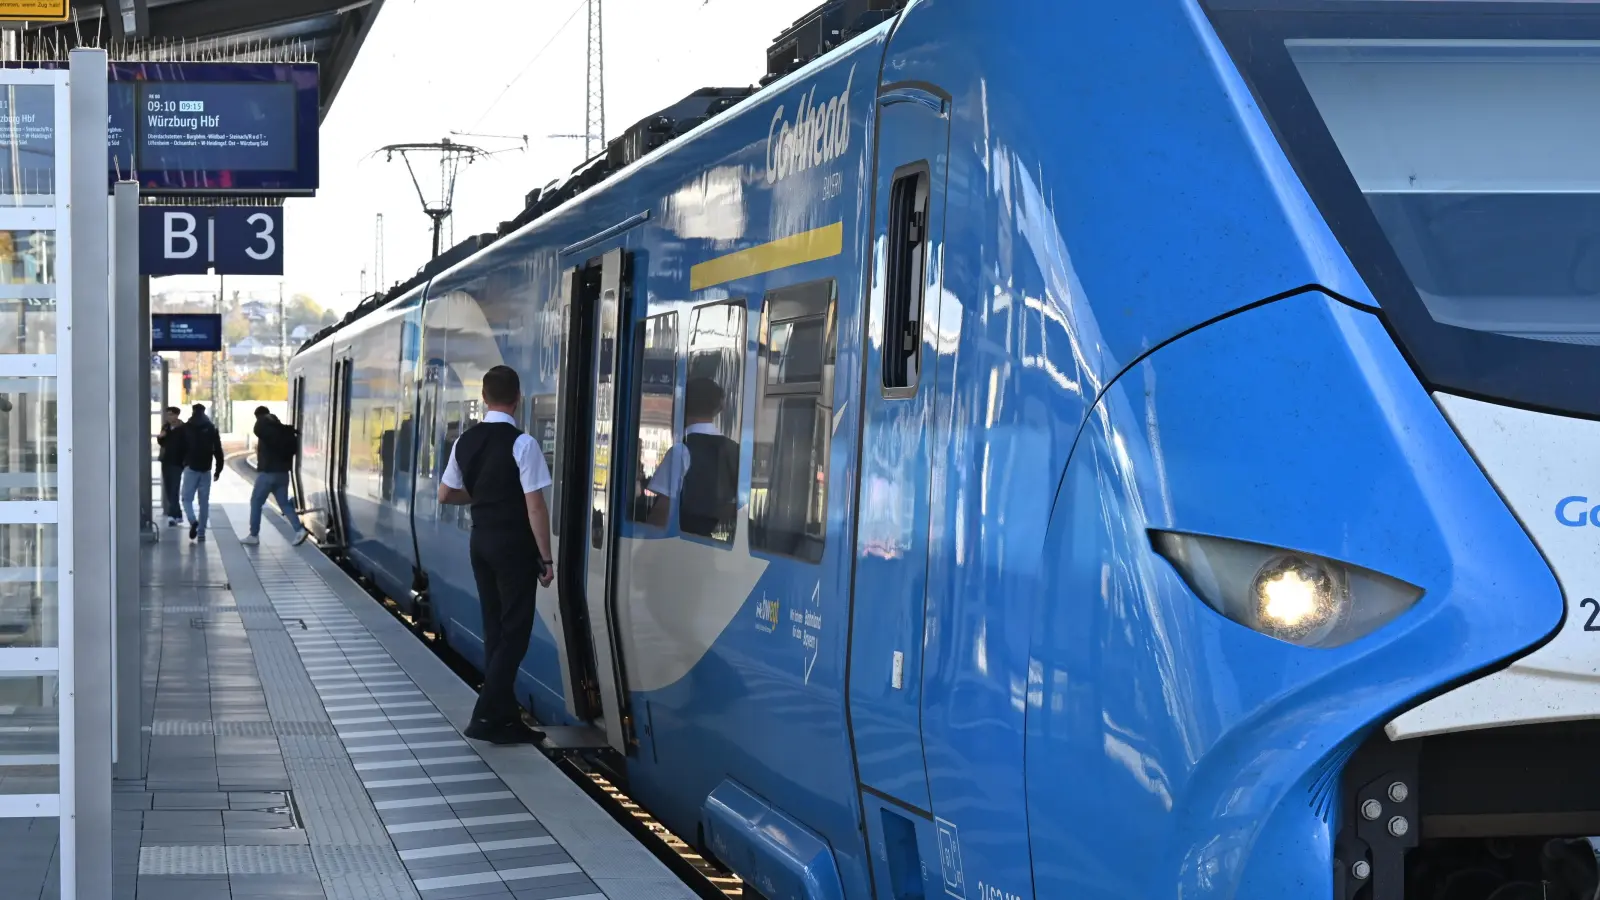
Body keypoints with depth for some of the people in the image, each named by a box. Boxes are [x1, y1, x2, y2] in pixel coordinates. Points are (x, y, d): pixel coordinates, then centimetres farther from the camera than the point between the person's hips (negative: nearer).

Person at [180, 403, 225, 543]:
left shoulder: (186, 428, 1)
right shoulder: (212, 428, 6)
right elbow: (218, 450, 4)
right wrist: (218, 470, 9)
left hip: (191, 468, -2)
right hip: (206, 469, 2)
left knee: (187, 498, 6)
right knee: (204, 502, 6)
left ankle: (193, 521, -21)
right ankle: (201, 532, 3)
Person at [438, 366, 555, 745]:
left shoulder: (465, 441, 4)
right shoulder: (522, 444, -16)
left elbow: (446, 495, 13)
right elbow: (535, 507, -17)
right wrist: (546, 558, -11)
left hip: (481, 540, 7)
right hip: (513, 544, -7)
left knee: (495, 629, 14)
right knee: (514, 632, -1)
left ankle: (504, 714, 18)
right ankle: (487, 717, -5)